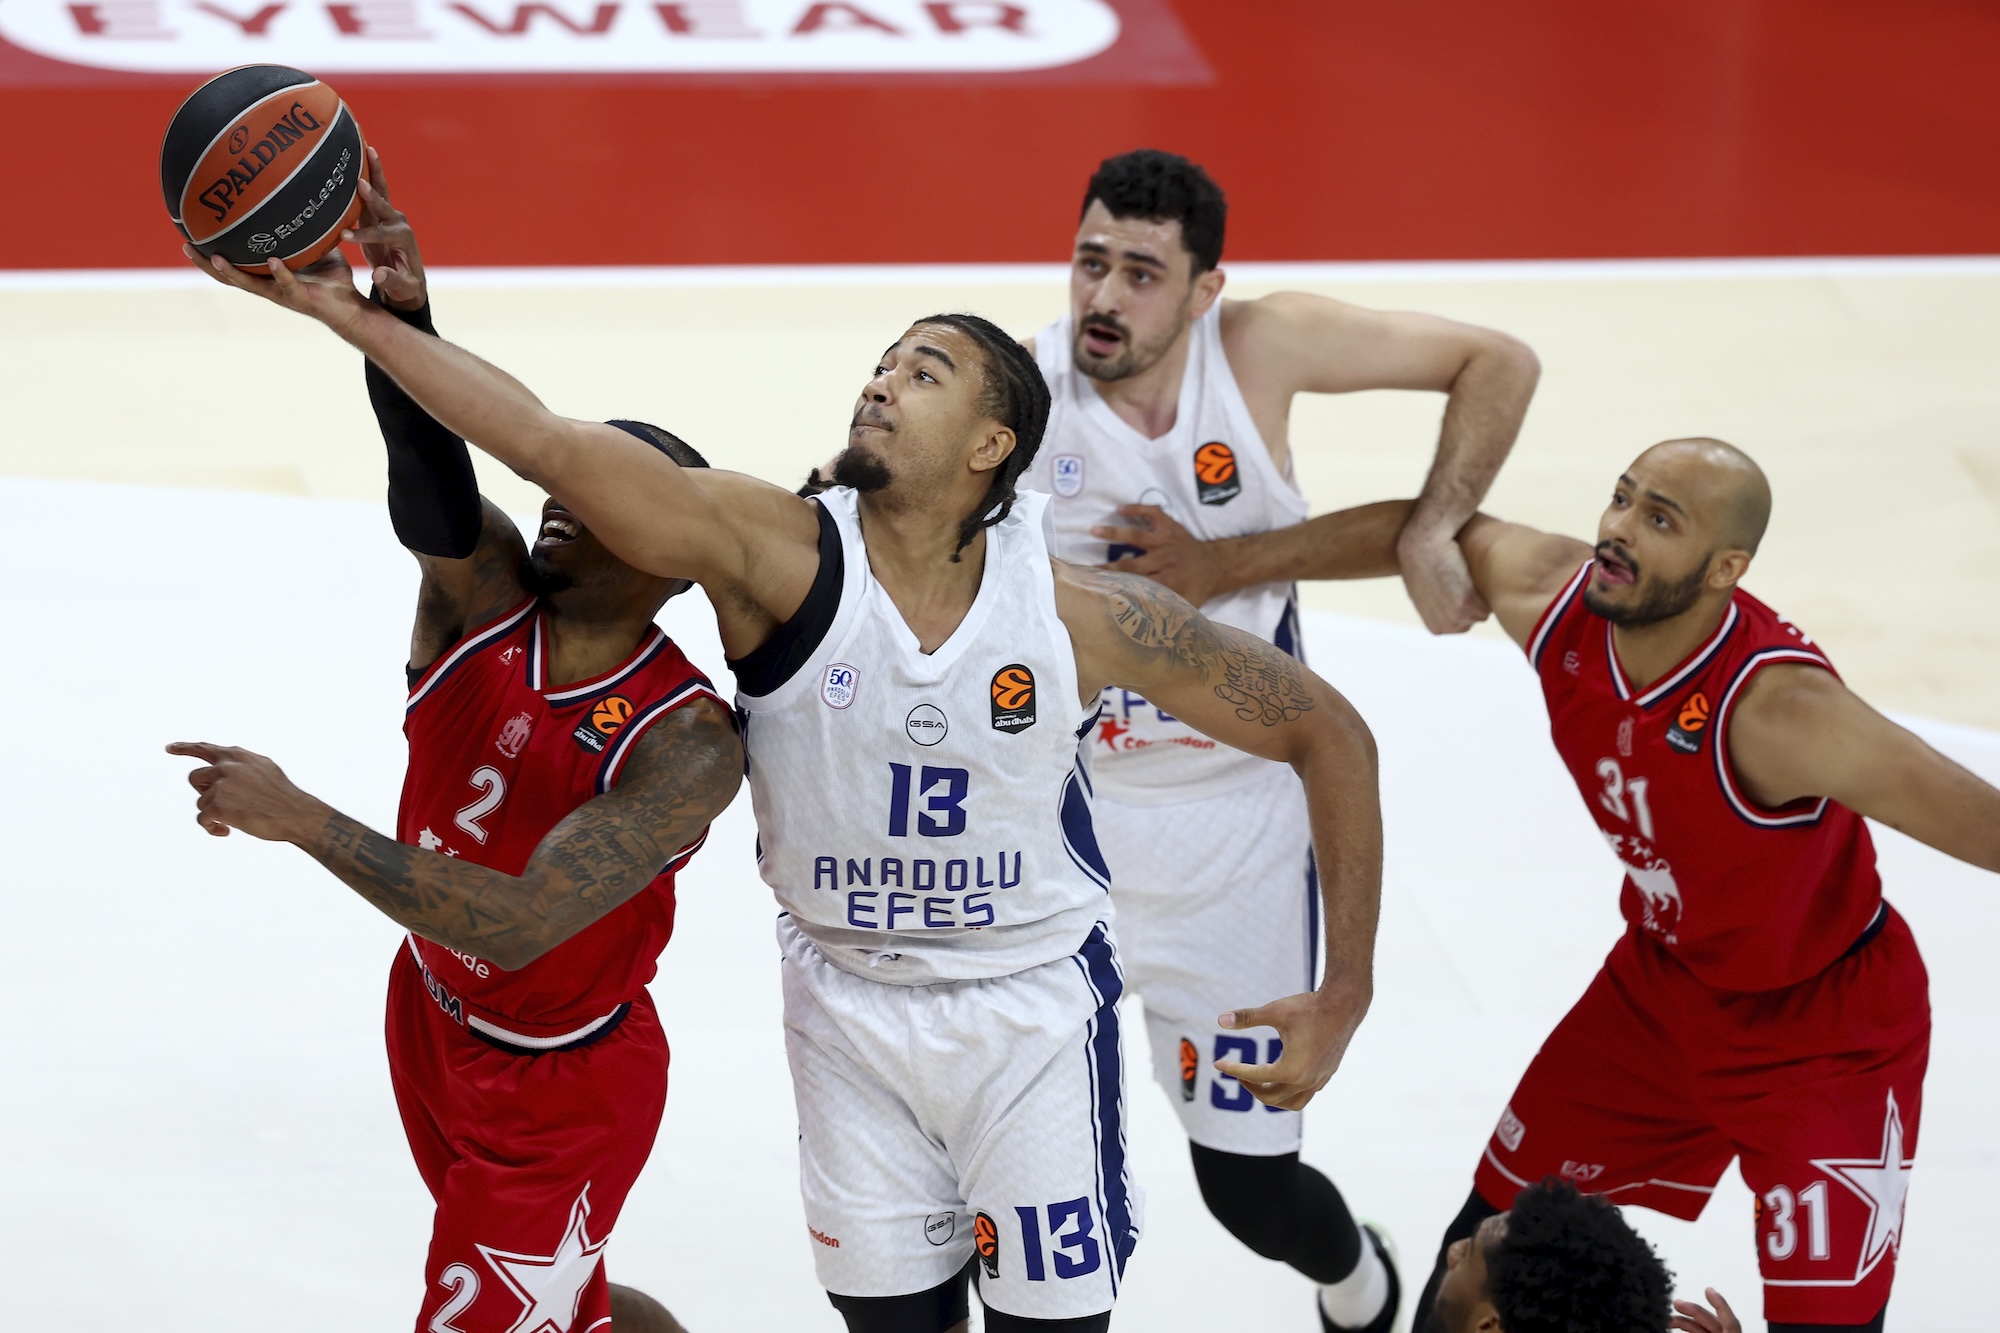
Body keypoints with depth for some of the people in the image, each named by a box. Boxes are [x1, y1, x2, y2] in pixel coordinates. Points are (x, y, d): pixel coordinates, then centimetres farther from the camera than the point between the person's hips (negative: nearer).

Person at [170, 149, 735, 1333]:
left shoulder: (685, 743, -30)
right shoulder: (485, 594, -16)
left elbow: (522, 923, -40)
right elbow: (435, 487, -40)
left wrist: (305, 823, -45)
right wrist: (399, 311, -60)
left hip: (559, 1090, -6)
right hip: (433, 1017, 6)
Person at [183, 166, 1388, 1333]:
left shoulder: (1084, 615, -17)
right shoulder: (779, 554, -18)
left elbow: (1328, 734, -8)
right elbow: (547, 441, -28)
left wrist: (1345, 995, -10)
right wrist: (350, 313, -38)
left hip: (1031, 1012, -2)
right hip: (848, 1007, 2)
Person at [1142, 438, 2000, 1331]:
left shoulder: (1775, 710, -38)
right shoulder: (1551, 597, -18)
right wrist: (1222, 562, 2)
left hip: (1825, 1029, -6)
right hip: (1661, 980, 6)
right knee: (1493, 1228, 15)